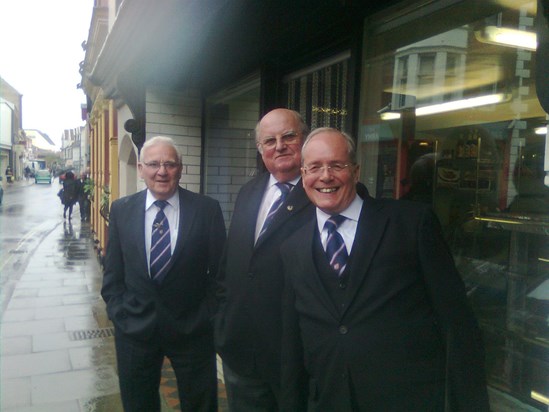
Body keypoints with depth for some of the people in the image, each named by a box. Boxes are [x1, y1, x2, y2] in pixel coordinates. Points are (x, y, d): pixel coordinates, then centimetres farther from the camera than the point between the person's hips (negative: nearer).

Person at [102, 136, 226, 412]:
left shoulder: (207, 209, -9)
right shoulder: (121, 210, -1)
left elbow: (220, 270, -4)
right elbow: (113, 272, 4)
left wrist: (206, 317, -7)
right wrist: (119, 315, -3)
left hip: (192, 329, -1)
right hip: (134, 329, 2)